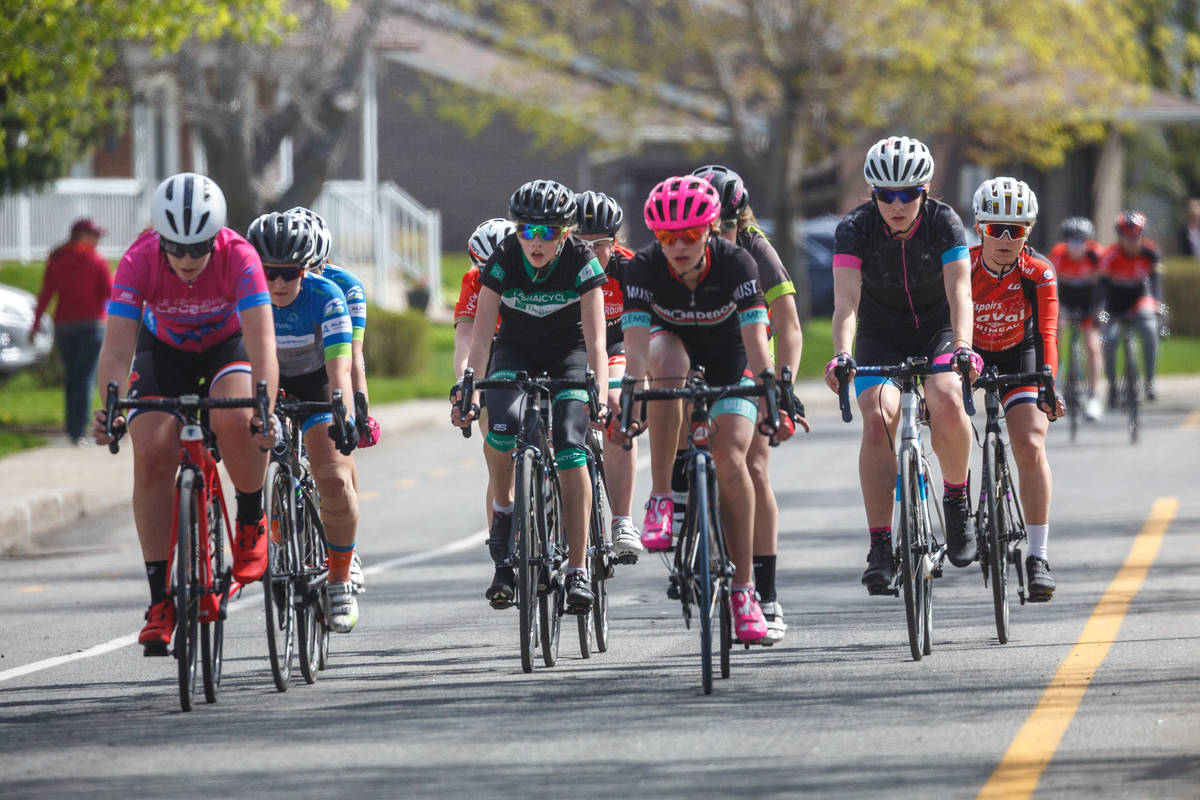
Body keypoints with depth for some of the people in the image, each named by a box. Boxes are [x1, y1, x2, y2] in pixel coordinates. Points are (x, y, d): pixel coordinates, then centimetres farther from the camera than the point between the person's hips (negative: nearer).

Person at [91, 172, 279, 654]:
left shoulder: (239, 257, -33)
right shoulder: (138, 261, -31)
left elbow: (261, 341, -41)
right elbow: (116, 347, -35)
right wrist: (111, 409, -53)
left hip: (227, 346, -1)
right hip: (163, 350, 1)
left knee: (235, 420, -33)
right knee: (151, 456, -17)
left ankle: (252, 521, -5)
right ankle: (160, 596, -8)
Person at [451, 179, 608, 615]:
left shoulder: (581, 262, -24)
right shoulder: (503, 261, -21)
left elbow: (595, 341, -28)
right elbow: (481, 336, -22)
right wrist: (469, 391, -35)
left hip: (568, 353, -1)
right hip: (516, 350, 1)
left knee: (570, 446, -21)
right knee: (501, 424, -31)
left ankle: (578, 570, -19)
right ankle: (503, 510, -4)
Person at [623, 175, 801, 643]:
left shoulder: (736, 263, -29)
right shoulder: (644, 268, -26)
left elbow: (755, 340, -37)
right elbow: (636, 344, -35)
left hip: (729, 358, -1)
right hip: (672, 341, 1)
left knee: (730, 460, -19)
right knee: (668, 363, -37)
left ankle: (743, 588, -10)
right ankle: (661, 500, -31)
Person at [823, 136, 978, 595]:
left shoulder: (944, 223, -18)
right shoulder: (855, 230, -18)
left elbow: (959, 293, -29)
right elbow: (846, 300, -29)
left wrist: (962, 347, -47)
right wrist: (841, 355, -47)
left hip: (936, 332, 0)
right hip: (880, 337, 0)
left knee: (946, 401, -30)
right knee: (879, 418, -25)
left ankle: (957, 500, -5)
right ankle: (880, 547, -22)